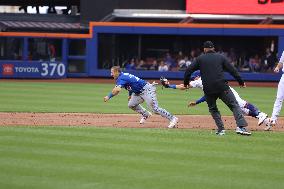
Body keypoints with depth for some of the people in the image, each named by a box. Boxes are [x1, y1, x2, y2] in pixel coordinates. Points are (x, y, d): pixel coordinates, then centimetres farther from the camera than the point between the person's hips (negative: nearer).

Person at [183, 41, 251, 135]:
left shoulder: (200, 59, 10)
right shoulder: (220, 57, 10)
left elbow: (188, 71, 7)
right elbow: (232, 70, 8)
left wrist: (186, 83, 21)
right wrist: (241, 82, 15)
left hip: (208, 89, 1)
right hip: (222, 87, -1)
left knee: (213, 109, 20)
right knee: (234, 105, 1)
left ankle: (221, 129, 8)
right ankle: (241, 126, -16)